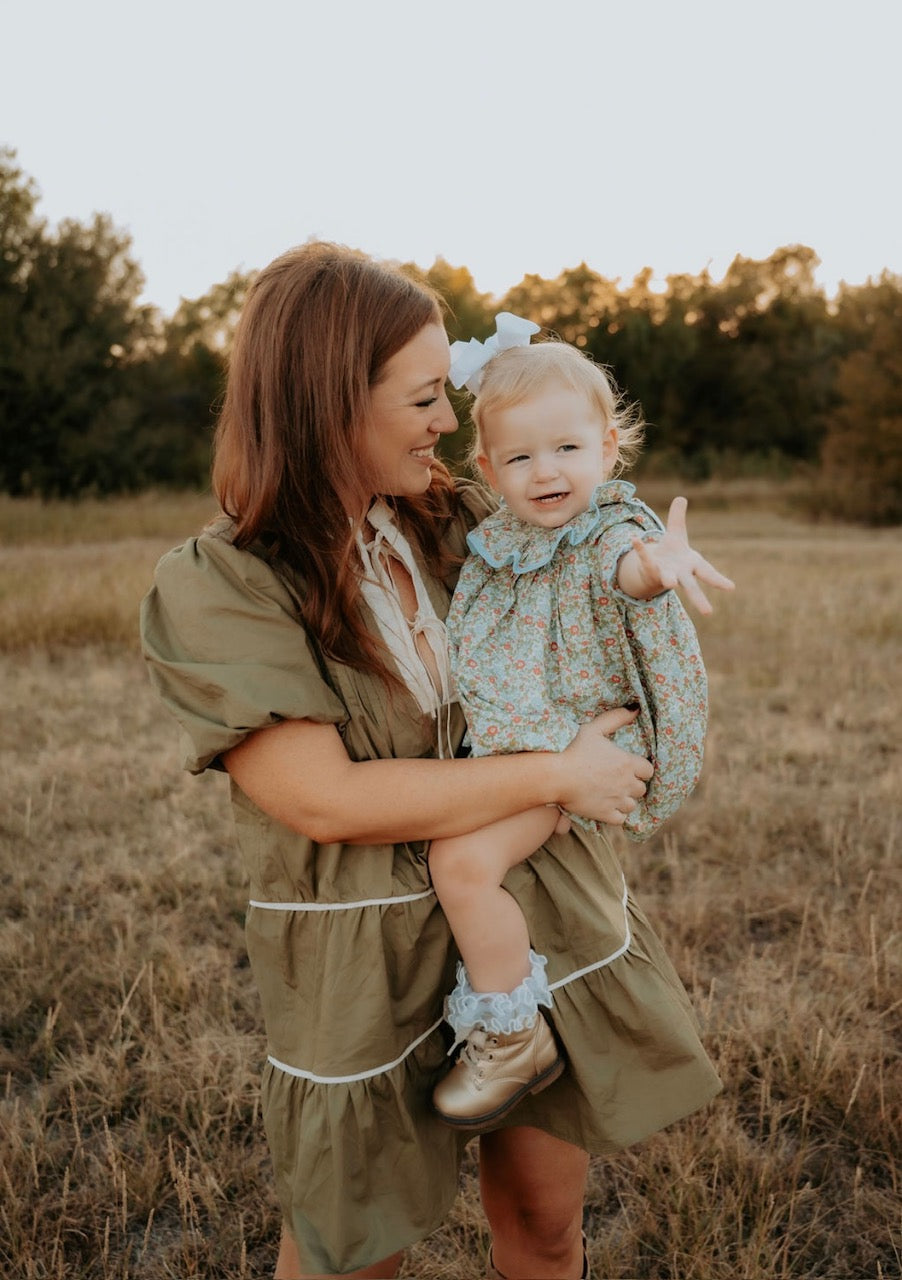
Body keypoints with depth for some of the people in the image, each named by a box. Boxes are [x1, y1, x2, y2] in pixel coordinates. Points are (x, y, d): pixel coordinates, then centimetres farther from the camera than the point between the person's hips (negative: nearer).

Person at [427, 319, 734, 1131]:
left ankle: (516, 1038, -6)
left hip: (564, 749, -8)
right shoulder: (497, 541, 8)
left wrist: (659, 563, -62)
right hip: (494, 740, 9)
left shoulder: (612, 533, -14)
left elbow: (629, 567, -41)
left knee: (463, 858, -25)